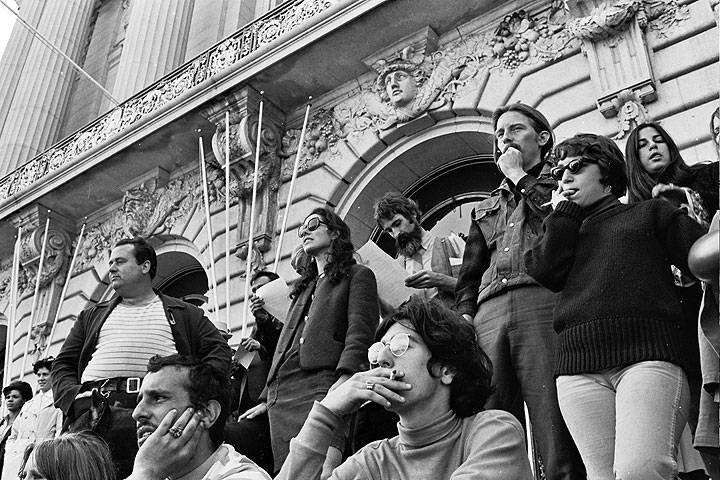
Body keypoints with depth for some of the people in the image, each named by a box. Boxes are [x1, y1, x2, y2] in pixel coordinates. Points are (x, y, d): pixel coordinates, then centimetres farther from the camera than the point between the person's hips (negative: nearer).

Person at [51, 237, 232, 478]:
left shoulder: (184, 313, 21)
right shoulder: (92, 315, 30)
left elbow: (220, 351, 11)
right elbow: (63, 365, 23)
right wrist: (75, 399, 1)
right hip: (94, 410, 2)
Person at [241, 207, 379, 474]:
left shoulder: (358, 275, 11)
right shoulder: (304, 287, 33)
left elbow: (359, 332, -5)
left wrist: (343, 380, -22)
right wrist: (268, 399, 22)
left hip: (320, 386, -7)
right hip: (281, 397, 7)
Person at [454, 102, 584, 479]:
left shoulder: (561, 183, 20)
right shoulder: (485, 209, 33)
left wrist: (520, 177, 9)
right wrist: (465, 314, 8)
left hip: (543, 303, -4)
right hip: (489, 316, 5)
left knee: (556, 431, -14)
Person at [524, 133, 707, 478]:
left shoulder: (650, 213, 22)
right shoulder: (561, 230, 29)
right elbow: (546, 272, 7)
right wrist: (565, 211, 17)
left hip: (648, 355, -2)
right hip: (579, 368, 3)